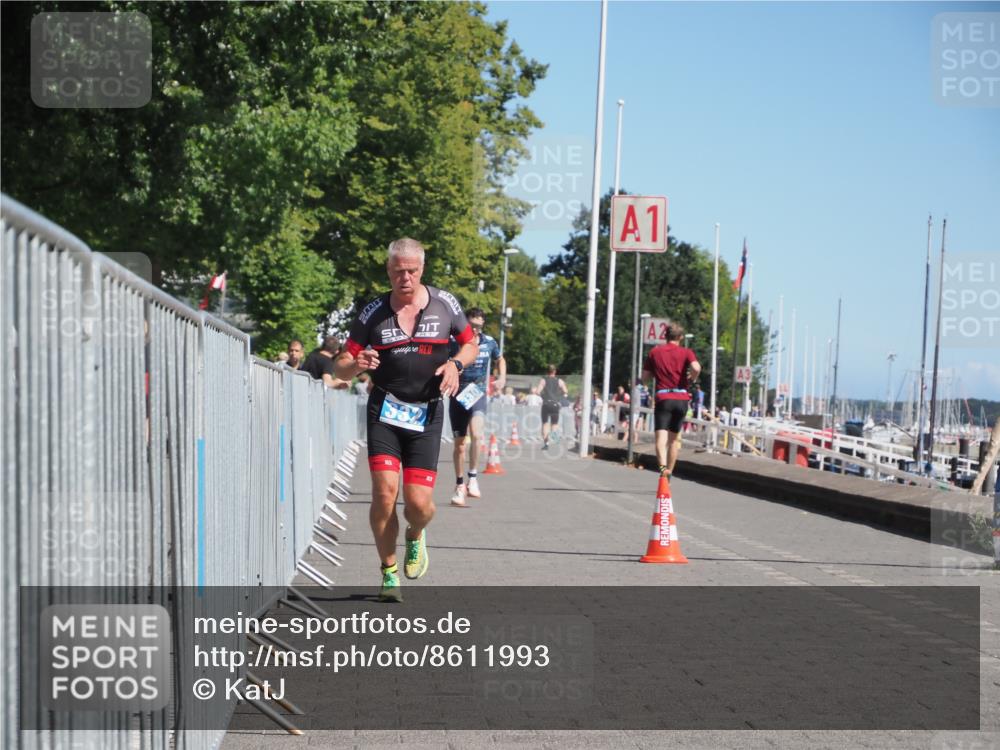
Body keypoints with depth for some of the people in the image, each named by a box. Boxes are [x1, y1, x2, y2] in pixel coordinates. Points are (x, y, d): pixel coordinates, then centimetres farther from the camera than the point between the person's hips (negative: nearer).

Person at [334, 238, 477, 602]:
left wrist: (455, 363, -7)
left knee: (419, 502, -7)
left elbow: (470, 344, 15)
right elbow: (341, 368, 2)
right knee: (385, 491, -15)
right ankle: (389, 572, 4)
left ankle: (416, 535, 31)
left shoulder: (444, 303, 2)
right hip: (384, 411, 0)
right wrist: (357, 364, -22)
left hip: (427, 414, 0)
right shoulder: (373, 312, 0)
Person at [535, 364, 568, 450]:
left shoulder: (543, 380, 1)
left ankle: (545, 443, -6)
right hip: (555, 404, 1)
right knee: (554, 424, 11)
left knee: (545, 423, 5)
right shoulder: (559, 381, 5)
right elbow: (566, 393, 4)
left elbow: (538, 392, -9)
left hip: (546, 404, -1)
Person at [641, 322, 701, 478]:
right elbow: (696, 368, -17)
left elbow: (645, 376, 10)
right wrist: (693, 378, 3)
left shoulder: (654, 352, 8)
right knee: (675, 438, 16)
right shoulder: (686, 353, 3)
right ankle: (669, 472, 23)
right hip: (681, 398, 1)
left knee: (661, 437, -13)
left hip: (663, 398, -1)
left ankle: (663, 466, -38)